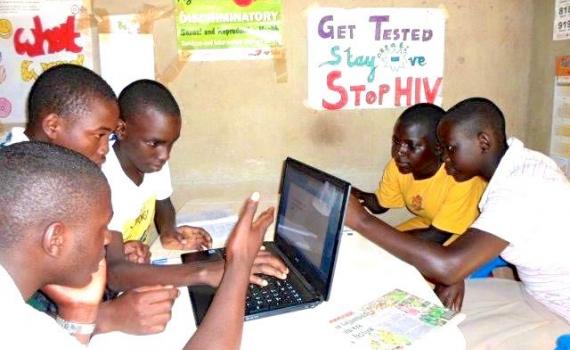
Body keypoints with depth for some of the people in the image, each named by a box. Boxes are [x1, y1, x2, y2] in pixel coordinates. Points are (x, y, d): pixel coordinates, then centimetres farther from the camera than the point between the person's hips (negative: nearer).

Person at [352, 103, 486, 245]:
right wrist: (361, 197, -22)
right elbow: (380, 204, 1)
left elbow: (436, 237, -28)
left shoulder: (461, 178, -34)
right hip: (427, 225, 6)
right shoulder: (398, 165, -16)